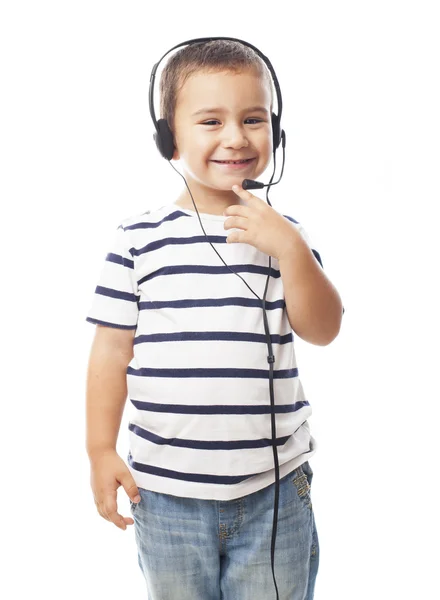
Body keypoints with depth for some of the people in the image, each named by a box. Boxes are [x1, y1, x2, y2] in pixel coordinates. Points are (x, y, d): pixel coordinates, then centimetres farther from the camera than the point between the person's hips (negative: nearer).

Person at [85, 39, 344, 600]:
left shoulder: (282, 234, 0)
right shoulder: (140, 239, -5)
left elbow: (323, 330, -6)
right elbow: (113, 346, -1)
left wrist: (290, 250, -19)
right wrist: (101, 450, -1)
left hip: (274, 489, 1)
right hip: (166, 492, 0)